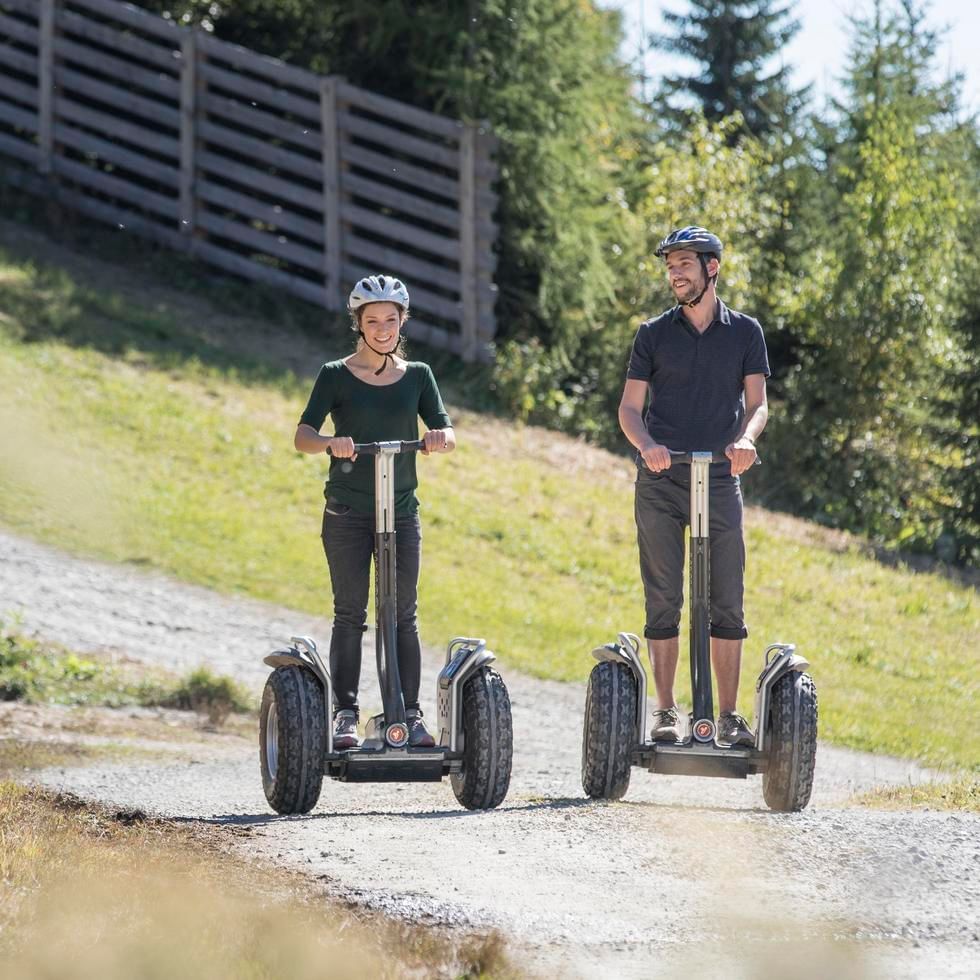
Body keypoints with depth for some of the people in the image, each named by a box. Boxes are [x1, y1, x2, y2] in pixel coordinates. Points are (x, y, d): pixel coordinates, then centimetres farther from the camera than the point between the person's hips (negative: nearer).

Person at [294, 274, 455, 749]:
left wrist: (441, 437, -25)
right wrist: (330, 442, -30)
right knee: (350, 614, -3)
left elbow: (445, 431, 0)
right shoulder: (336, 375, 1)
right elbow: (302, 435, -8)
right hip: (346, 513, -2)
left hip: (401, 512, 2)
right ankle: (345, 714, 0)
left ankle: (410, 714, 4)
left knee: (404, 615, 2)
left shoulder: (417, 376, 8)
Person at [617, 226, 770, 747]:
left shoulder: (745, 332, 8)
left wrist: (745, 439, -18)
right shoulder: (654, 334, 7)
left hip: (719, 482, 0)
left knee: (726, 603, -1)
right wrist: (647, 444, -17)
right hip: (660, 484, 0)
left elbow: (757, 401, 4)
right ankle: (665, 711, 4)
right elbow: (630, 407, 4)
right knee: (663, 601, -1)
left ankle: (729, 715, 3)